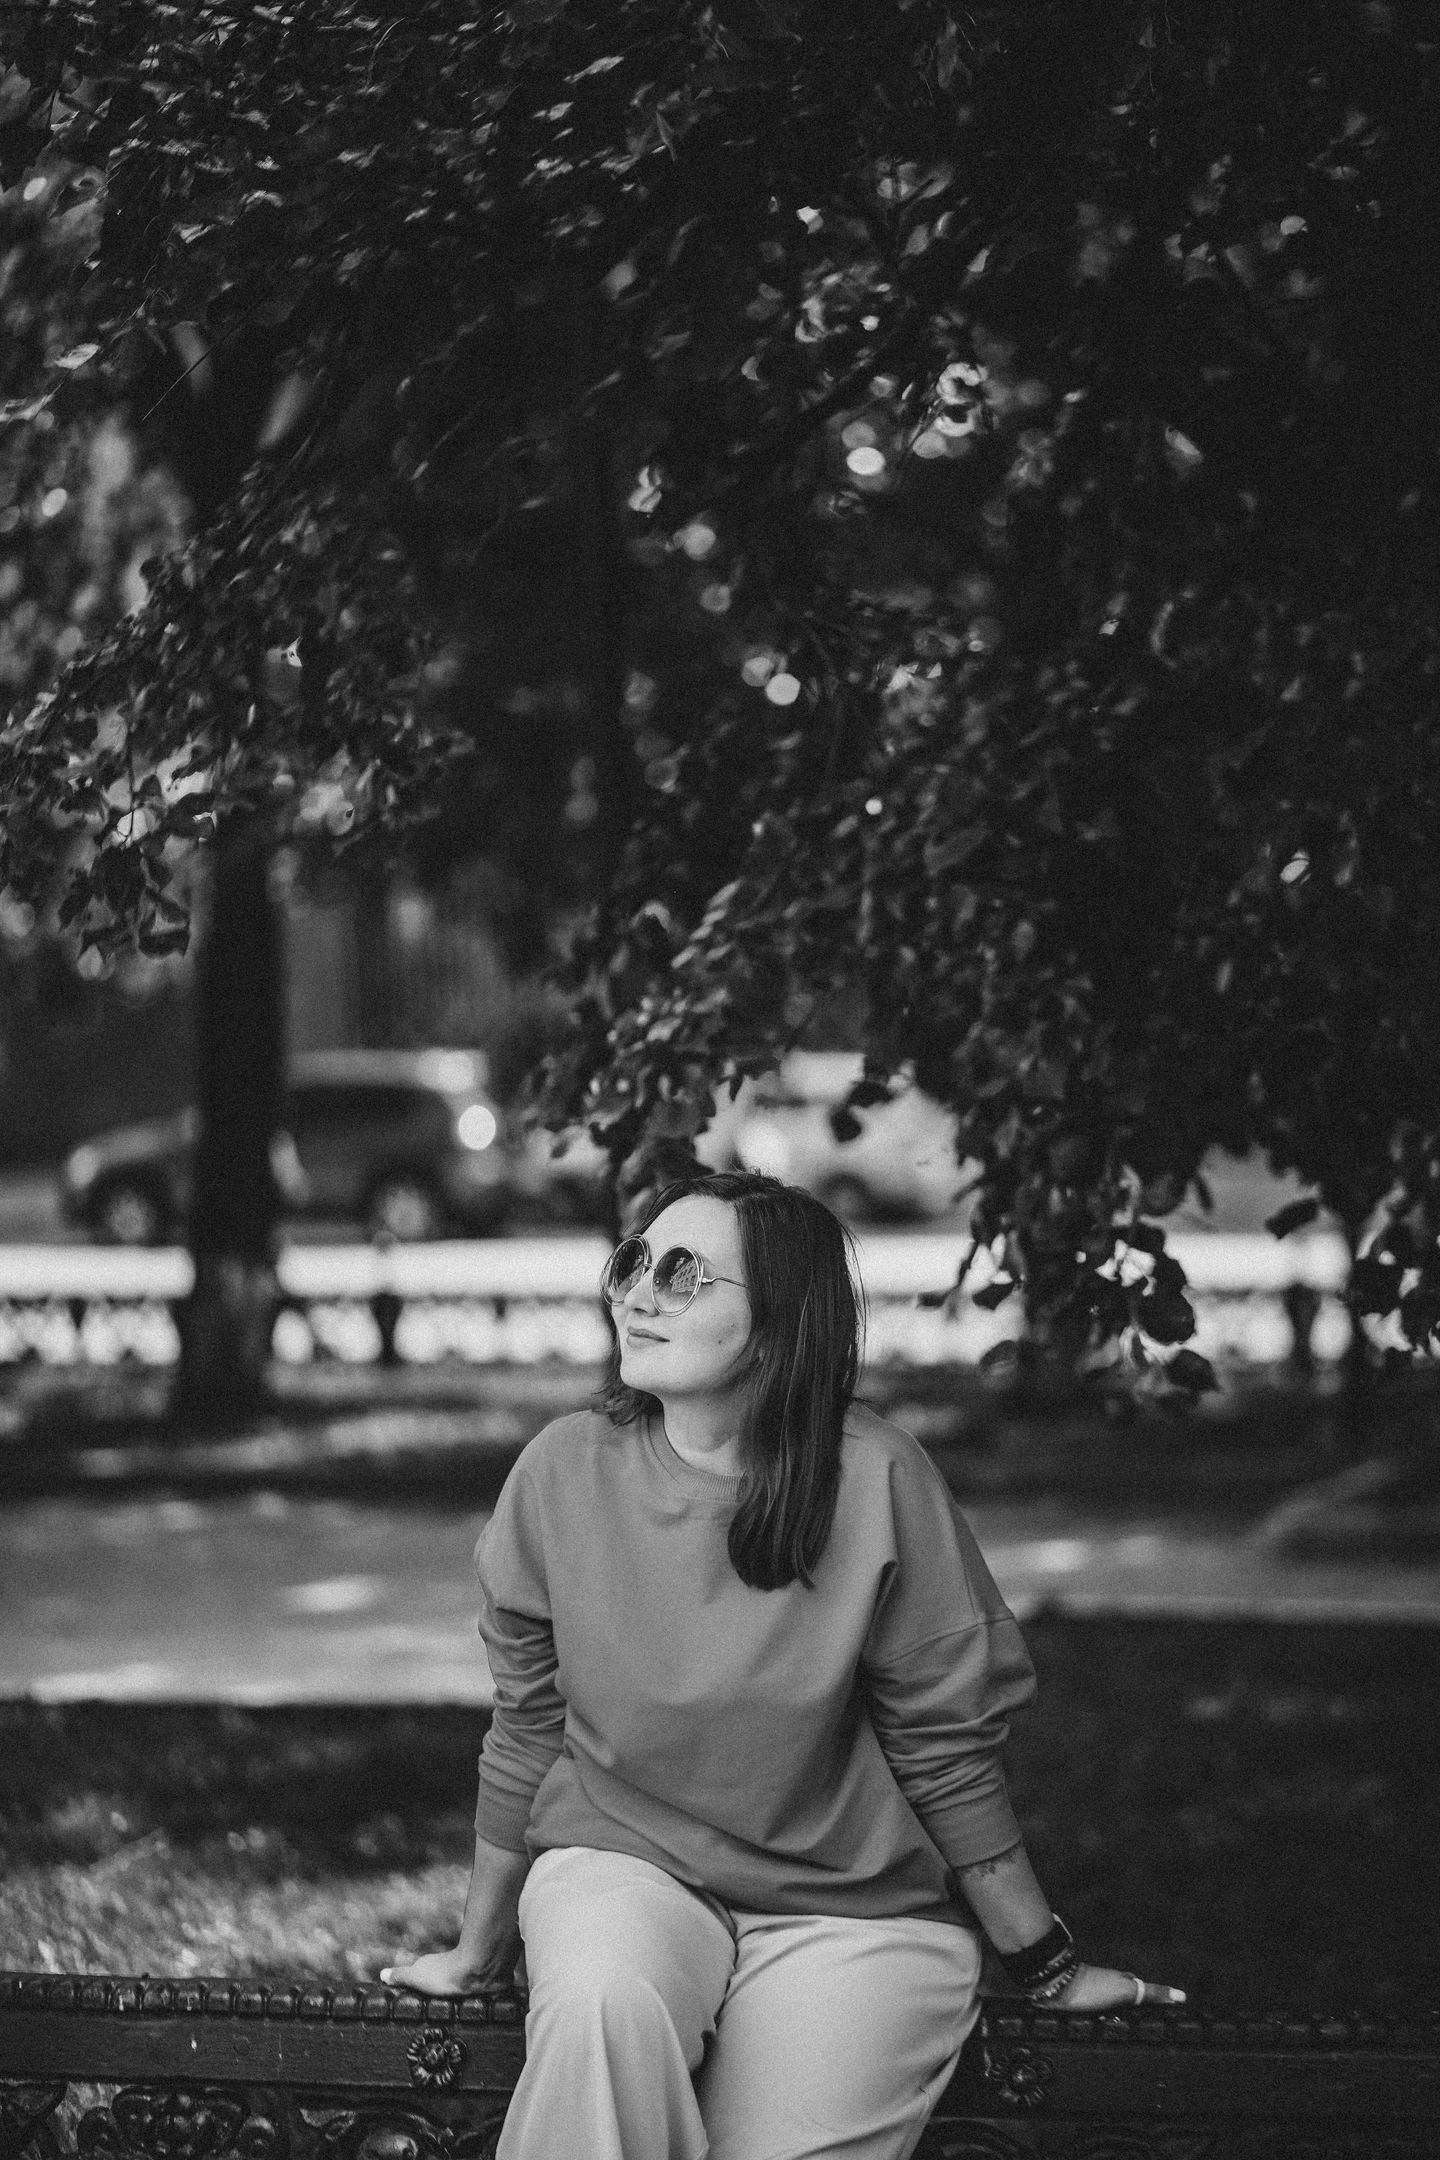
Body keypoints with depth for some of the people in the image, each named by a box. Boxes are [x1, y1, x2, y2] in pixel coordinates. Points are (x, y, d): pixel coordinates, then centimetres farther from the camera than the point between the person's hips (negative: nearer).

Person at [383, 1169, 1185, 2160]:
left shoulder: (873, 1480, -14)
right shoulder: (566, 1471, -6)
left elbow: (946, 1747, -5)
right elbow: (527, 1732, 6)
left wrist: (1048, 1966, 1)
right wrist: (481, 1948, 14)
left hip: (847, 1908, -1)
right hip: (623, 1864, 1)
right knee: (604, 2004, -32)